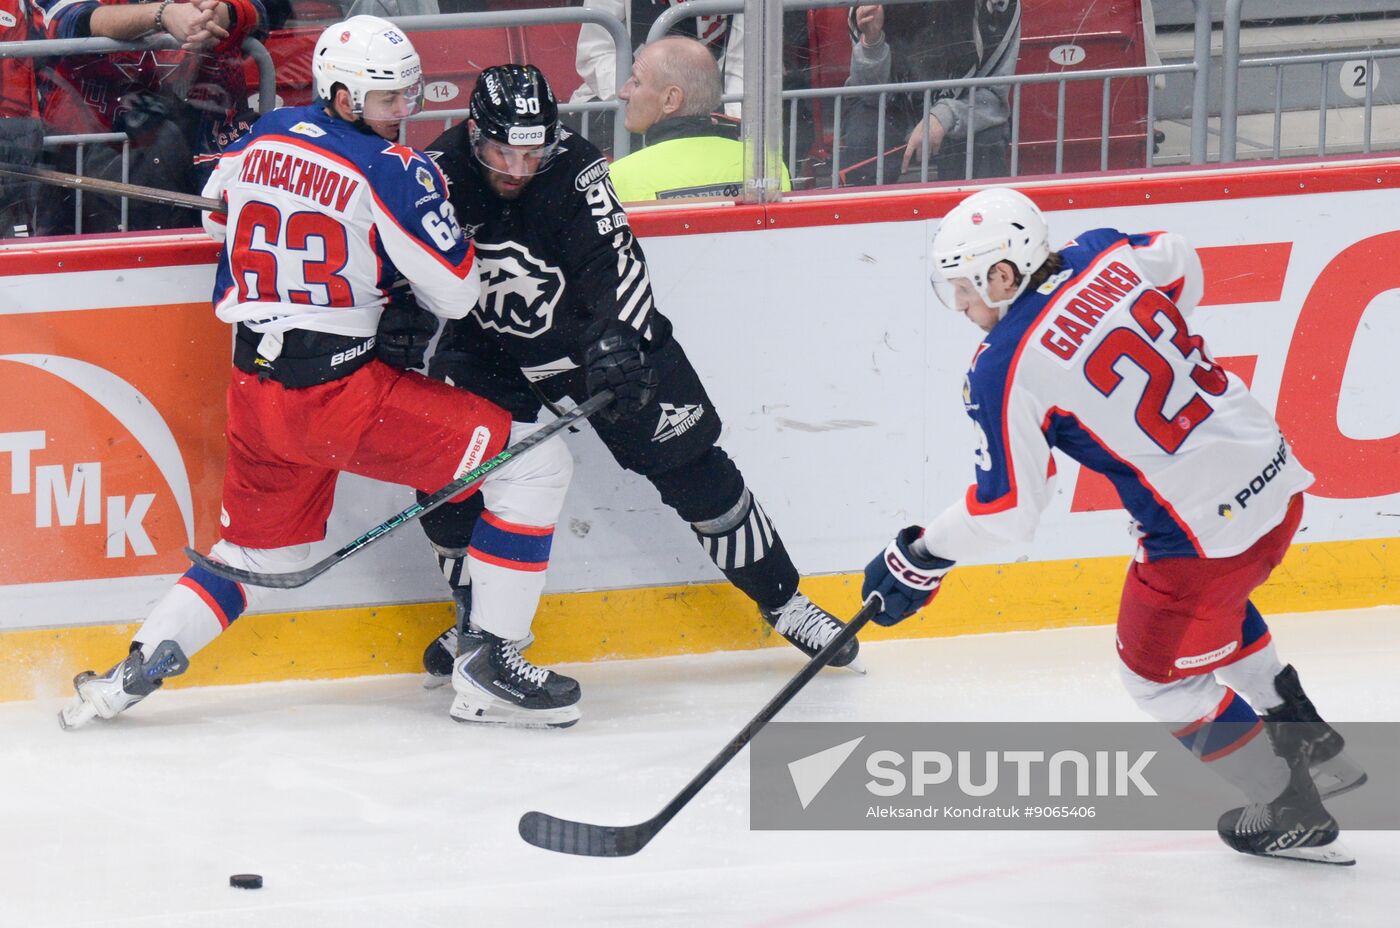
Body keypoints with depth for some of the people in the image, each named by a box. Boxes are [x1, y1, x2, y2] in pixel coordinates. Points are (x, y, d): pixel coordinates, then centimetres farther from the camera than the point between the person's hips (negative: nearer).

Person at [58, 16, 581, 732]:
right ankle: (489, 670, -4)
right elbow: (455, 295, -10)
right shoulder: (392, 171, -13)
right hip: (340, 388, -8)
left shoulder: (262, 137, 7)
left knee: (260, 549, 29)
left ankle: (132, 673, 17)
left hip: (254, 387, 8)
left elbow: (218, 215, 27)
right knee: (535, 463, -3)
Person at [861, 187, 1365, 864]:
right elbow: (1184, 274, 23)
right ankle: (1313, 748, 42)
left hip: (1205, 534, -8)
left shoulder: (1005, 370, -17)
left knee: (1158, 676, 16)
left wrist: (919, 560, 2)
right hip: (1277, 479, 8)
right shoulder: (1110, 256, 0)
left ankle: (1292, 815, 21)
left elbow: (1007, 510, -12)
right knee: (1215, 612, 36)